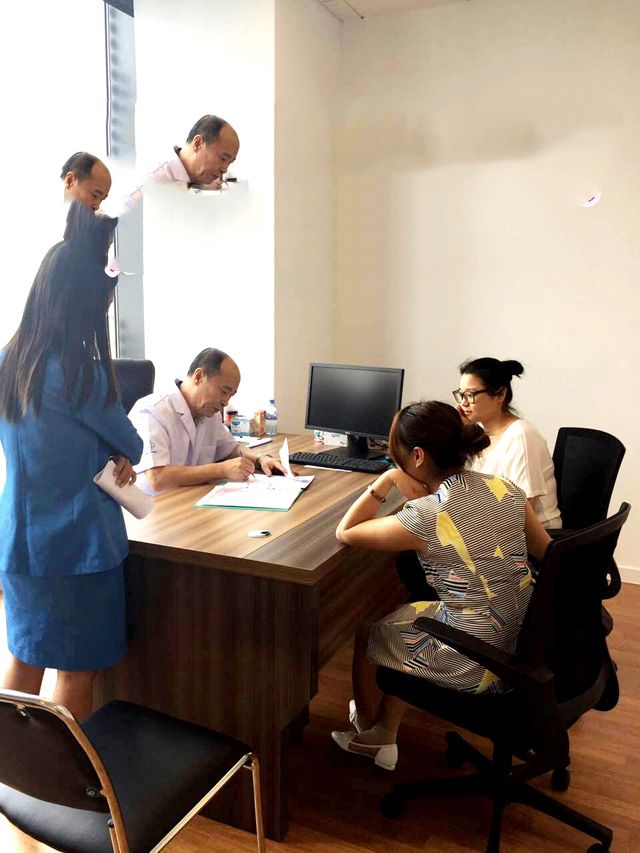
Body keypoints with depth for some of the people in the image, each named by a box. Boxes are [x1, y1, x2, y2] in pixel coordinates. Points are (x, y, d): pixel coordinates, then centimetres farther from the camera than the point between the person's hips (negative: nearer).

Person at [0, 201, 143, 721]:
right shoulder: (80, 372, -22)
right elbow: (130, 444, -8)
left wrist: (108, 459, -1)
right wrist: (125, 456, 14)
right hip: (77, 545, -8)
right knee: (76, 670, 9)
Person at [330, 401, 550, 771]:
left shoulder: (424, 519, -25)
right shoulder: (505, 488, -6)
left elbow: (345, 532, -12)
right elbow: (548, 551, 9)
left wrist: (385, 482, -7)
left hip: (474, 663, -6)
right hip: (526, 641, 7)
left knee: (366, 634, 20)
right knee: (401, 620, 26)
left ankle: (366, 725, 49)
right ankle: (383, 738, 40)